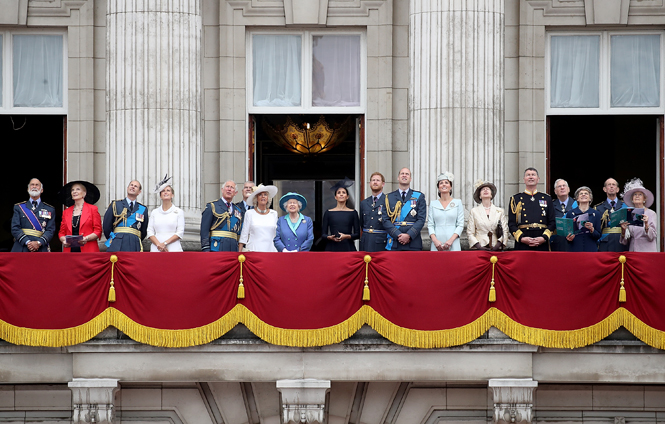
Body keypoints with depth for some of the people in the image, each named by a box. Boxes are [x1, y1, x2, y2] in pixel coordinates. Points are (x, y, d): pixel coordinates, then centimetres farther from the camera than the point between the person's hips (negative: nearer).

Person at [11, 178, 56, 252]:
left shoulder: (50, 210, 14)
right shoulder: (19, 207, 15)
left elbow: (50, 230, 5)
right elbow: (15, 228, 4)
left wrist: (39, 243, -13)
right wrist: (27, 242, -11)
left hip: (41, 250, 0)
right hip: (21, 249, 0)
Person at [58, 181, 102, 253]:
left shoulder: (93, 209, 7)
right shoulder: (66, 212, 17)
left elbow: (98, 231, 2)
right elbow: (61, 232, 17)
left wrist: (86, 238, -15)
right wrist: (64, 240, -5)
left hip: (88, 250, -3)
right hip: (70, 250, 3)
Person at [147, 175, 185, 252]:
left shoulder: (179, 212, 8)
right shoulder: (154, 212, 15)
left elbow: (180, 233, 1)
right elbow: (150, 232, 9)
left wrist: (165, 243, -10)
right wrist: (158, 244, -8)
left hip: (173, 249, -2)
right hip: (156, 250, 2)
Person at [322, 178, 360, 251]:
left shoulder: (353, 213, 9)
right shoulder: (328, 213, 9)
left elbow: (357, 234, 6)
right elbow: (323, 234, 9)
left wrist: (346, 236, -12)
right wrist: (330, 237, -12)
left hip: (348, 248, 0)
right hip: (332, 248, 0)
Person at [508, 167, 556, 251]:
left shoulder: (546, 198, 14)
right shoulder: (516, 199, 10)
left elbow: (552, 222, 10)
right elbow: (511, 224, 4)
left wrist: (544, 238, -6)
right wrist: (521, 238, -11)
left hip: (542, 244, 1)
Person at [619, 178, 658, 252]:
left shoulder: (651, 214, 1)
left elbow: (652, 236, -6)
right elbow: (625, 241, 11)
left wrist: (646, 225, -21)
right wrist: (623, 230, -8)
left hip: (647, 251, -3)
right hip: (633, 250, 3)